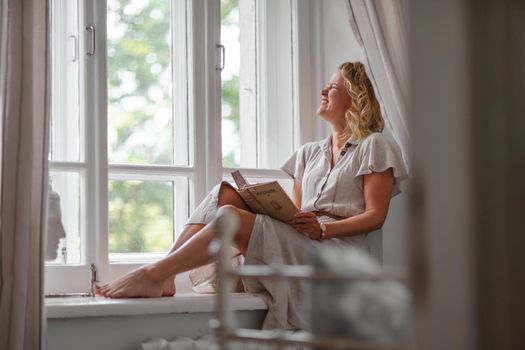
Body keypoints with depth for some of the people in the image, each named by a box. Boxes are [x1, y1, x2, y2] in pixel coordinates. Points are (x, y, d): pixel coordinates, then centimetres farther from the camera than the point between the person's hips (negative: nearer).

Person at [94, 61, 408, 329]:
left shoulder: (374, 146, 6)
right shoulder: (309, 153, 26)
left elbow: (376, 215, -3)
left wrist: (324, 228, -18)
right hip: (298, 243, 7)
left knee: (232, 219, -28)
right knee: (226, 194, -16)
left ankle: (151, 276, -27)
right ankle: (164, 279, -27)